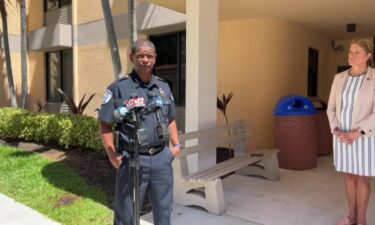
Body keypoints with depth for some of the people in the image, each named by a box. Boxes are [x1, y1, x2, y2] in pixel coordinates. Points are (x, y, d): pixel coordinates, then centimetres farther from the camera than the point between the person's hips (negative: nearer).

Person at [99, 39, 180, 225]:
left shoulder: (164, 87, 8)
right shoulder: (119, 88, -8)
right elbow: (105, 125, -6)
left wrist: (176, 145, 8)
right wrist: (112, 156, -13)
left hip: (162, 158, 5)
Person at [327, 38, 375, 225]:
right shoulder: (339, 78, 5)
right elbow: (331, 107, 5)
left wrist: (358, 132, -20)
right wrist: (335, 130, -8)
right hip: (341, 136, 4)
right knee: (348, 176, 13)